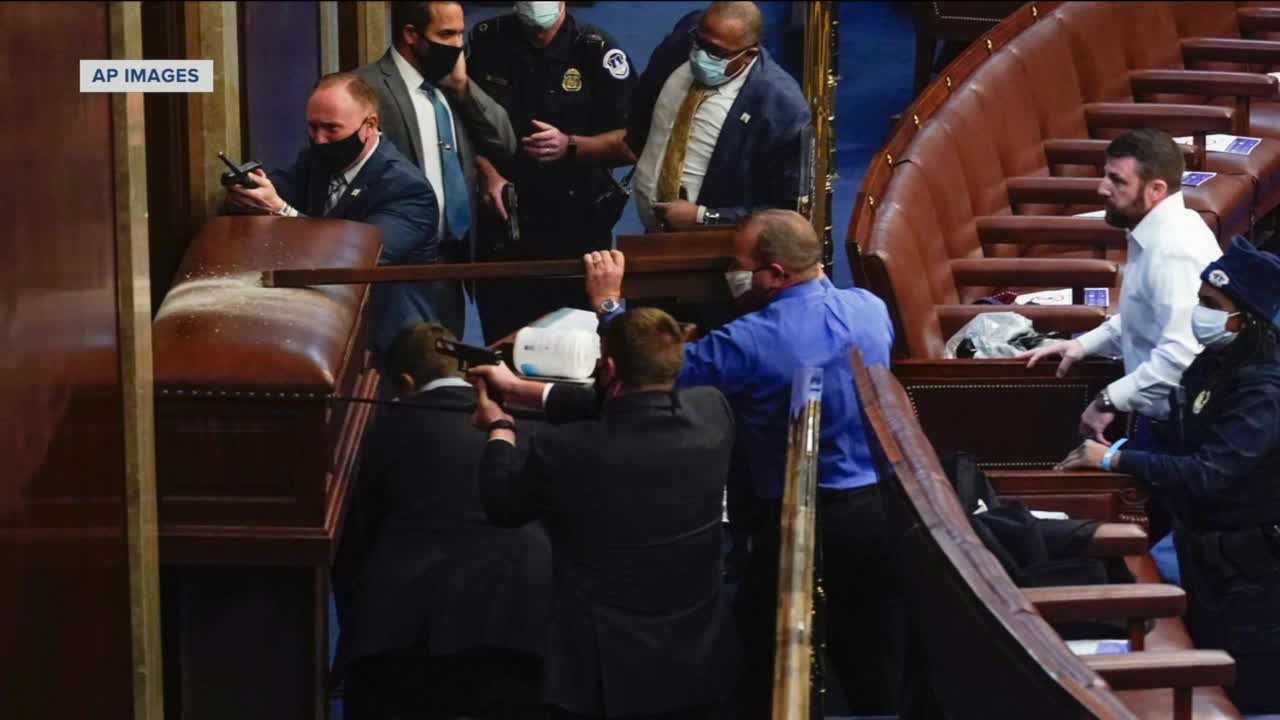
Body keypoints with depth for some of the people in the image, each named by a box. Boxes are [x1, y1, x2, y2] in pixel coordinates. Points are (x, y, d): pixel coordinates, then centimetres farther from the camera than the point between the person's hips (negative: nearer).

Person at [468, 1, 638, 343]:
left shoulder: (596, 50, -5)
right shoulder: (486, 42, 2)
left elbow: (632, 144, -7)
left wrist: (570, 146, -22)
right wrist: (487, 173, -8)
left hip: (578, 226, -2)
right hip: (500, 225, 2)